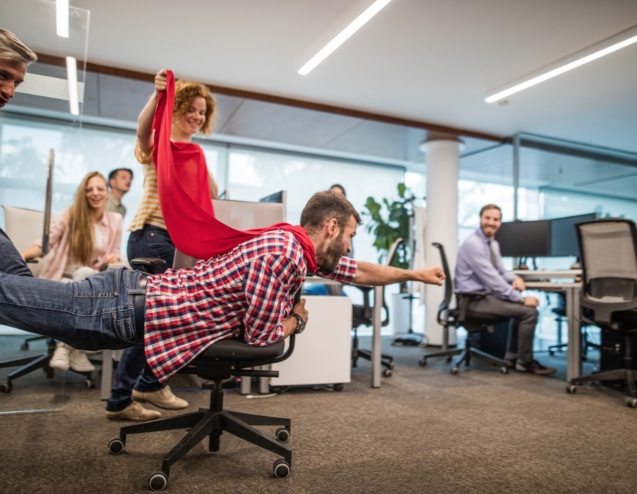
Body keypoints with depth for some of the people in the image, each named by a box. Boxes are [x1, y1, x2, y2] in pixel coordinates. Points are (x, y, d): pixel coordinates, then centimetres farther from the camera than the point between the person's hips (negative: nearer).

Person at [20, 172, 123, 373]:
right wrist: (22, 255, -31)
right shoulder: (68, 216, 0)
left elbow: (114, 254, 12)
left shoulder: (115, 220, 8)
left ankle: (65, 346, -26)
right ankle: (75, 349, -22)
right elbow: (44, 243, -11)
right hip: (61, 279, -1)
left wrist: (113, 257, -12)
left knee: (84, 273, -35)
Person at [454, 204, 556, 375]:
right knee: (529, 311, -14)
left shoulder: (493, 243, 12)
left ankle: (512, 358, 22)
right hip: (474, 299, -10)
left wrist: (515, 278, -5)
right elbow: (491, 278, -24)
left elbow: (501, 271, 19)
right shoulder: (473, 244, -20)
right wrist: (521, 298, -21)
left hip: (484, 295, 10)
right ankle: (525, 362, 3)